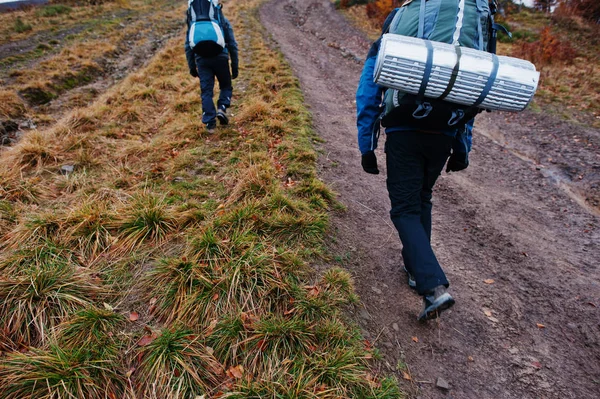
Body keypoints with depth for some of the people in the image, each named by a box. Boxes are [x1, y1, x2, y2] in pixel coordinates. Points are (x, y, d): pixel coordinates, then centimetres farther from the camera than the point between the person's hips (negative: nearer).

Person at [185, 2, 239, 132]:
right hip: (220, 57, -1)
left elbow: (188, 47, 18)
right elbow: (232, 45, 10)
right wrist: (235, 66, 12)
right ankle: (221, 109, -6)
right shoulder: (223, 20, 15)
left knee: (206, 92, 5)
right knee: (226, 86, 17)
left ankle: (210, 123, 0)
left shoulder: (193, 22, 21)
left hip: (202, 59, 1)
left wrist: (192, 66, 21)